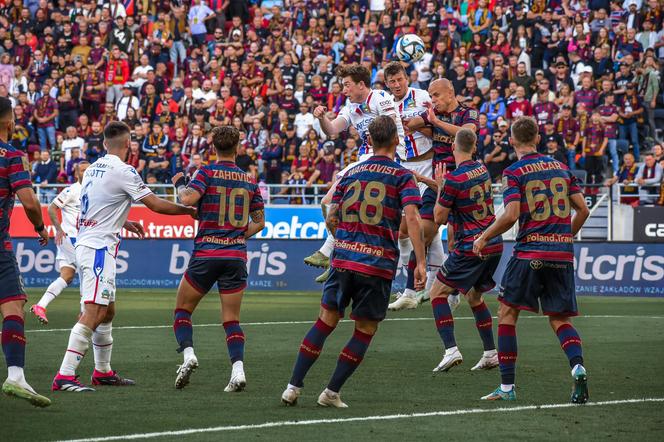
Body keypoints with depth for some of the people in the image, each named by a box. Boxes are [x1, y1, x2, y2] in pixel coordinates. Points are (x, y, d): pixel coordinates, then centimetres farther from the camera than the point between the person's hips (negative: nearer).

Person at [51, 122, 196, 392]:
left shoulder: (93, 169, 13)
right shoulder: (123, 171, -13)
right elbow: (156, 205, -10)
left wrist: (123, 222, 39)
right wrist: (189, 210, 3)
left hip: (85, 245, 10)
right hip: (99, 248, -10)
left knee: (107, 311, 19)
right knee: (94, 313, -16)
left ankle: (102, 371, 27)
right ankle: (64, 377, -24)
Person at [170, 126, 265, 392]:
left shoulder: (208, 172, -4)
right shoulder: (249, 180, 9)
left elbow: (189, 199, -19)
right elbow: (259, 222, 14)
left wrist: (179, 184, 2)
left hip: (206, 253, -3)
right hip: (237, 255, 3)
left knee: (182, 310, 12)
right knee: (231, 319, 6)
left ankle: (188, 354, -11)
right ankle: (238, 369, -12)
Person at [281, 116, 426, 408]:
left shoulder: (351, 173, 11)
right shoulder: (402, 176, -2)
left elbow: (331, 220, 16)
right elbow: (412, 218, -16)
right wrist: (420, 262, -16)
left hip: (344, 257, 4)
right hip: (379, 263, -4)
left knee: (325, 322, 12)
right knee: (365, 331, 9)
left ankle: (294, 386, 9)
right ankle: (332, 392, 7)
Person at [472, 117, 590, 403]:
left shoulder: (515, 172, -4)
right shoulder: (561, 168, 12)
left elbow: (511, 215, -14)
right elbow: (583, 210, 11)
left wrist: (483, 238, 0)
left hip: (530, 252, -4)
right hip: (563, 254, 4)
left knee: (507, 313, 8)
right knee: (559, 319, 11)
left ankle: (507, 386, 3)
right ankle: (577, 366, -18)